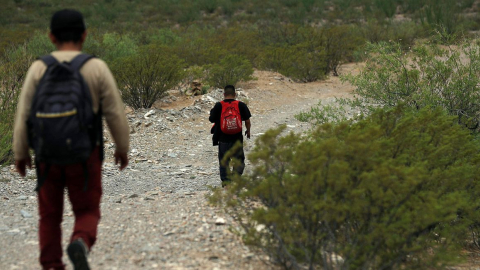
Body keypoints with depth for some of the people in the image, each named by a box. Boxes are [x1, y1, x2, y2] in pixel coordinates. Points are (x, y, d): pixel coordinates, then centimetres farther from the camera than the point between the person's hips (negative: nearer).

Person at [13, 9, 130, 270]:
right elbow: (115, 113, -4)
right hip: (85, 156, -1)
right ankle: (79, 244, -21)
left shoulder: (39, 68, -5)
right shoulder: (97, 67, -7)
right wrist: (122, 148, 10)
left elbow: (23, 114, -5)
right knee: (87, 214, 10)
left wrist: (20, 153, 6)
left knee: (50, 216, 16)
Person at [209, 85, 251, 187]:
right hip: (237, 138, 0)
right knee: (239, 159, 13)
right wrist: (248, 131, 16)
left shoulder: (218, 106, -7)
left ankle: (225, 180, 12)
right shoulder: (241, 105, -5)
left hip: (223, 139, 0)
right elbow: (247, 121, -2)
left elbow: (212, 120, 1)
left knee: (224, 160, 13)